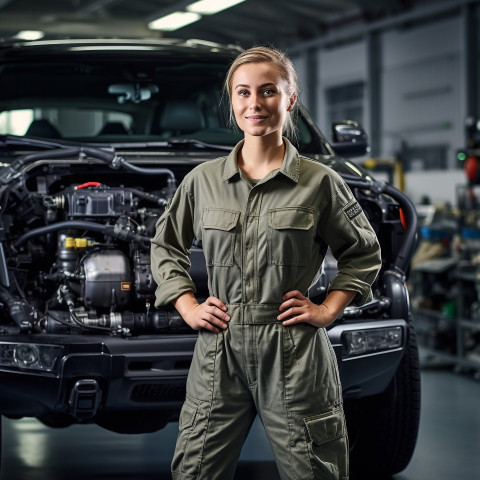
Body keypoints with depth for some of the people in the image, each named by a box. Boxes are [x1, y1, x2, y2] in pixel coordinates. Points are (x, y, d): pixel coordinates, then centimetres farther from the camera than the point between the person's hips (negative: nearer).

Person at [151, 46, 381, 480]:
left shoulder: (319, 183, 1)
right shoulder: (203, 180, 7)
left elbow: (363, 253, 12)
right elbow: (166, 245, 20)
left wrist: (328, 310, 1)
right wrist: (188, 307, 7)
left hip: (295, 356, -2)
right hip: (219, 351, 2)